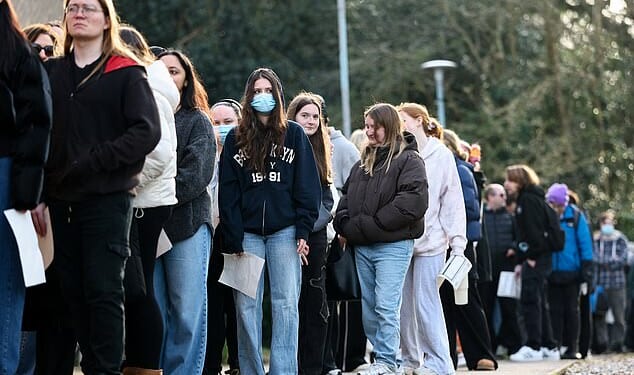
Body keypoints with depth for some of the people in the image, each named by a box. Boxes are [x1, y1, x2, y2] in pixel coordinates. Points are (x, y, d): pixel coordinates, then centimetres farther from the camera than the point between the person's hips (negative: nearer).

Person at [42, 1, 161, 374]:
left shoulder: (127, 73, 0)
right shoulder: (52, 71, 14)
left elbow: (147, 132, -10)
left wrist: (91, 161, -14)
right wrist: (48, 175, -5)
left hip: (107, 199, -5)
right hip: (62, 199, 5)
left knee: (103, 291, -7)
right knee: (74, 291, 4)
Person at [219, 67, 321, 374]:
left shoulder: (294, 134, 7)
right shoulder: (236, 138, 10)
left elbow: (308, 186, 3)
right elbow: (228, 192, 6)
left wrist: (303, 231, -7)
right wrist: (233, 239, -4)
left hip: (285, 231, -1)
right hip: (248, 232, 1)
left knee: (285, 305, -5)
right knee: (246, 306, -1)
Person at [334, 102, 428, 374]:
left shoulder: (408, 160, -4)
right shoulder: (363, 163, 18)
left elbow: (413, 202, -17)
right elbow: (347, 196, 22)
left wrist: (367, 225, -16)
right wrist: (345, 225, 0)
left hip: (393, 246, -7)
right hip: (362, 247, 7)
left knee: (386, 306, -10)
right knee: (369, 306, 8)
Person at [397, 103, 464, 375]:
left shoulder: (441, 155, 3)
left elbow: (452, 200, 0)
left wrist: (457, 241, -5)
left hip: (430, 239, -4)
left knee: (426, 303, -8)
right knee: (403, 304, 6)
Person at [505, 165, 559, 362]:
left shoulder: (528, 200, -10)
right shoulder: (524, 200, 21)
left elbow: (534, 230, -19)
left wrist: (531, 257, -17)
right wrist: (520, 261, 17)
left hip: (536, 259, -10)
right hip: (536, 259, 10)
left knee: (530, 301, -12)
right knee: (539, 302, 11)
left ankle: (533, 347, -13)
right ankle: (549, 347, 15)